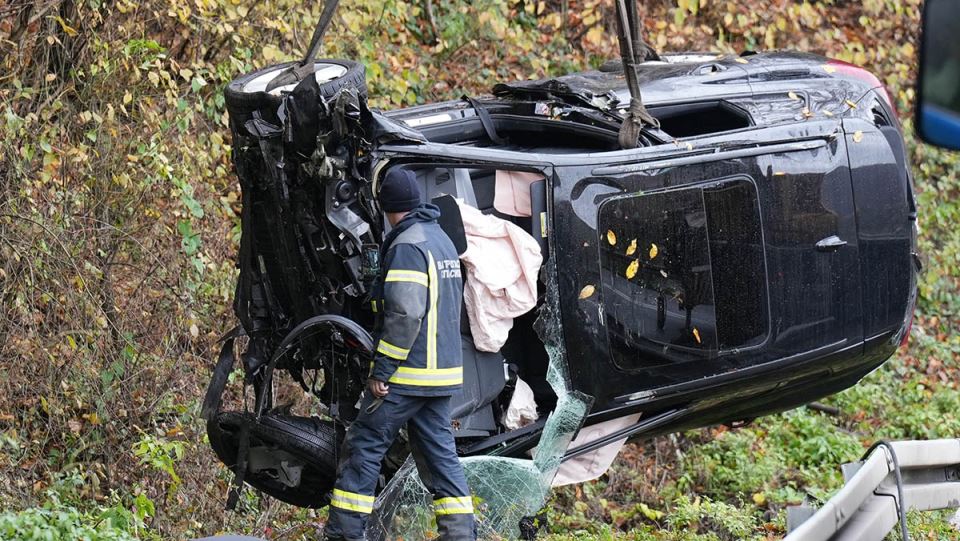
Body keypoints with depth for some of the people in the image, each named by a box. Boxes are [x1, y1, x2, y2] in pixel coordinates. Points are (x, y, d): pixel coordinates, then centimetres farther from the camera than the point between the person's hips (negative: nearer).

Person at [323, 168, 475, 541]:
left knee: (363, 448, -2)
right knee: (439, 451, 10)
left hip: (406, 373, -9)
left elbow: (404, 314, -22)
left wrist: (382, 370, -19)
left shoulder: (407, 245, -14)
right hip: (442, 371, 9)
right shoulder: (441, 239, 16)